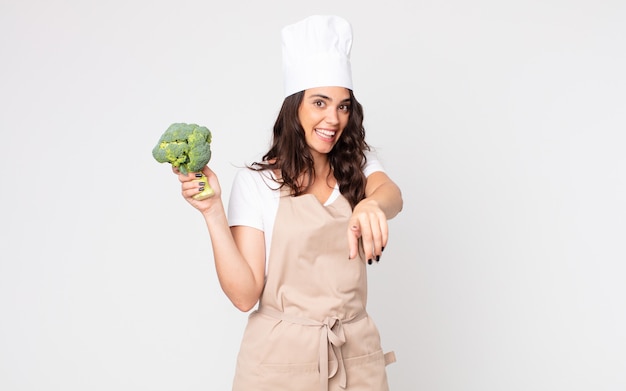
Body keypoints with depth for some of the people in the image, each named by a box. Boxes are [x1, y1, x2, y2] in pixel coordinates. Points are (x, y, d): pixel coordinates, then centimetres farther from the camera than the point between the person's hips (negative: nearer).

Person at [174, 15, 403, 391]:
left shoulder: (359, 165, 4)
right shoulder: (256, 180, -6)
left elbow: (392, 193, -20)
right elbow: (245, 295, -12)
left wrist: (371, 204, -41)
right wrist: (213, 210, -23)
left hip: (356, 354, 3)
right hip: (281, 357, -2)